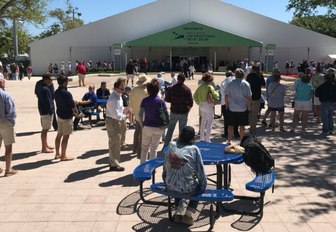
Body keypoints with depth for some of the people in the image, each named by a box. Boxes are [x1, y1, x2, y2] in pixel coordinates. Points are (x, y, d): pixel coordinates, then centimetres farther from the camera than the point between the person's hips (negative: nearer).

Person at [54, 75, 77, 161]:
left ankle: (58, 154, 25)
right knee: (66, 136, -1)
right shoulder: (66, 93, -22)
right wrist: (76, 112, 2)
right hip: (66, 117, -9)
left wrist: (72, 111, 11)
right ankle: (63, 156, 6)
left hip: (59, 115, 9)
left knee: (59, 135, 15)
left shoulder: (56, 92, 5)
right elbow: (73, 106, -20)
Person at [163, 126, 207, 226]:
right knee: (200, 186, 29)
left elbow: (165, 166, 8)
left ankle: (178, 212, 29)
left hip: (170, 187, 4)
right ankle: (188, 214, 18)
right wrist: (203, 186, 11)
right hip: (187, 190, -3)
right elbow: (200, 171, -5)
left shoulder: (172, 145, -1)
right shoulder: (194, 149, -9)